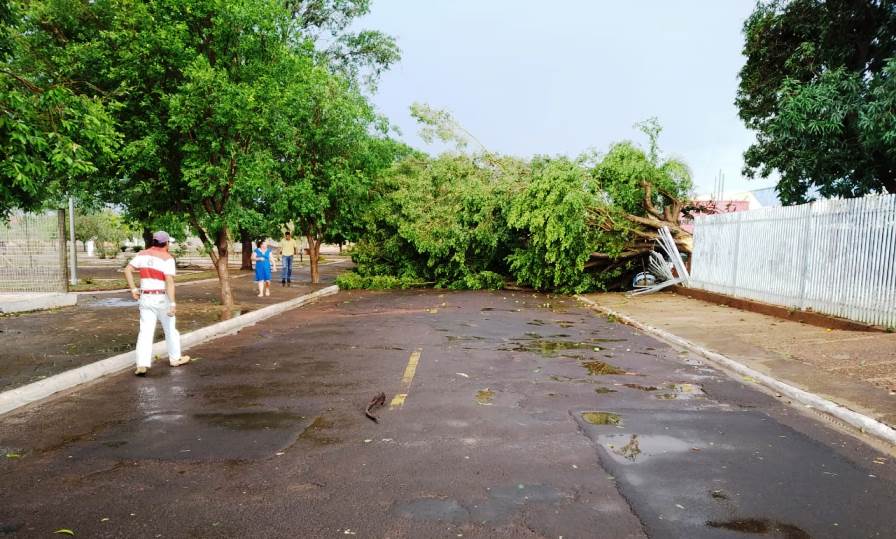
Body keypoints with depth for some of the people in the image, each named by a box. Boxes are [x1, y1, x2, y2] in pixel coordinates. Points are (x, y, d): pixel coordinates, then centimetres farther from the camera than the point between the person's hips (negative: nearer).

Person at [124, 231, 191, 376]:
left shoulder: (142, 254, 5)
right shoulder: (167, 258, -12)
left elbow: (127, 270, 0)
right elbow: (169, 281, -20)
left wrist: (133, 289, 6)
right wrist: (172, 304, -23)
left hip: (145, 298, 4)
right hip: (162, 298, -4)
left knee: (146, 331, 1)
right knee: (170, 329, 15)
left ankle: (142, 365, -10)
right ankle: (175, 358, 29)